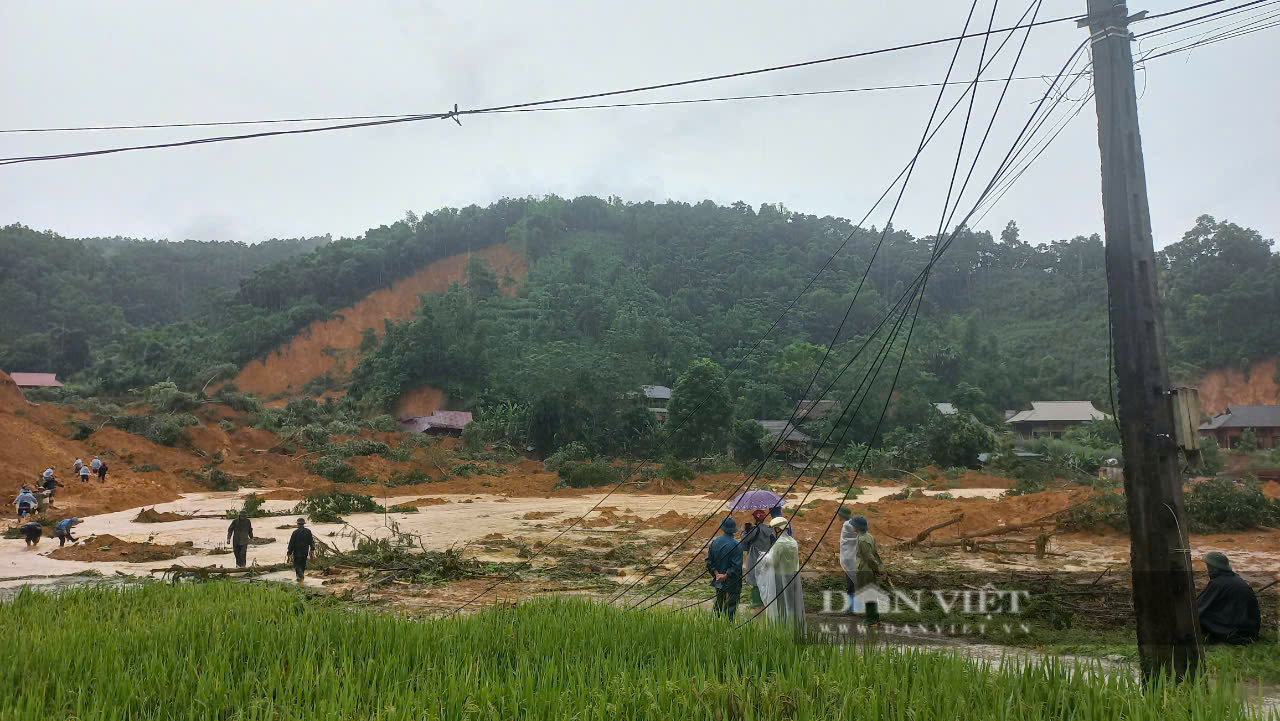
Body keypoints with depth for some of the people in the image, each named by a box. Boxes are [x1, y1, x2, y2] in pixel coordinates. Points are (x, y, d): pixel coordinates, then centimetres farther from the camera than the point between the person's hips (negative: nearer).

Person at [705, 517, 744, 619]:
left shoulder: (715, 542, -3)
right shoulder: (737, 545, -17)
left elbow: (709, 561, -2)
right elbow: (736, 566, -19)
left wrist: (716, 573, -5)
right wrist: (726, 576, -11)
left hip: (718, 581, 5)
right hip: (732, 583, -5)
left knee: (718, 605, 20)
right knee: (731, 608, 3)